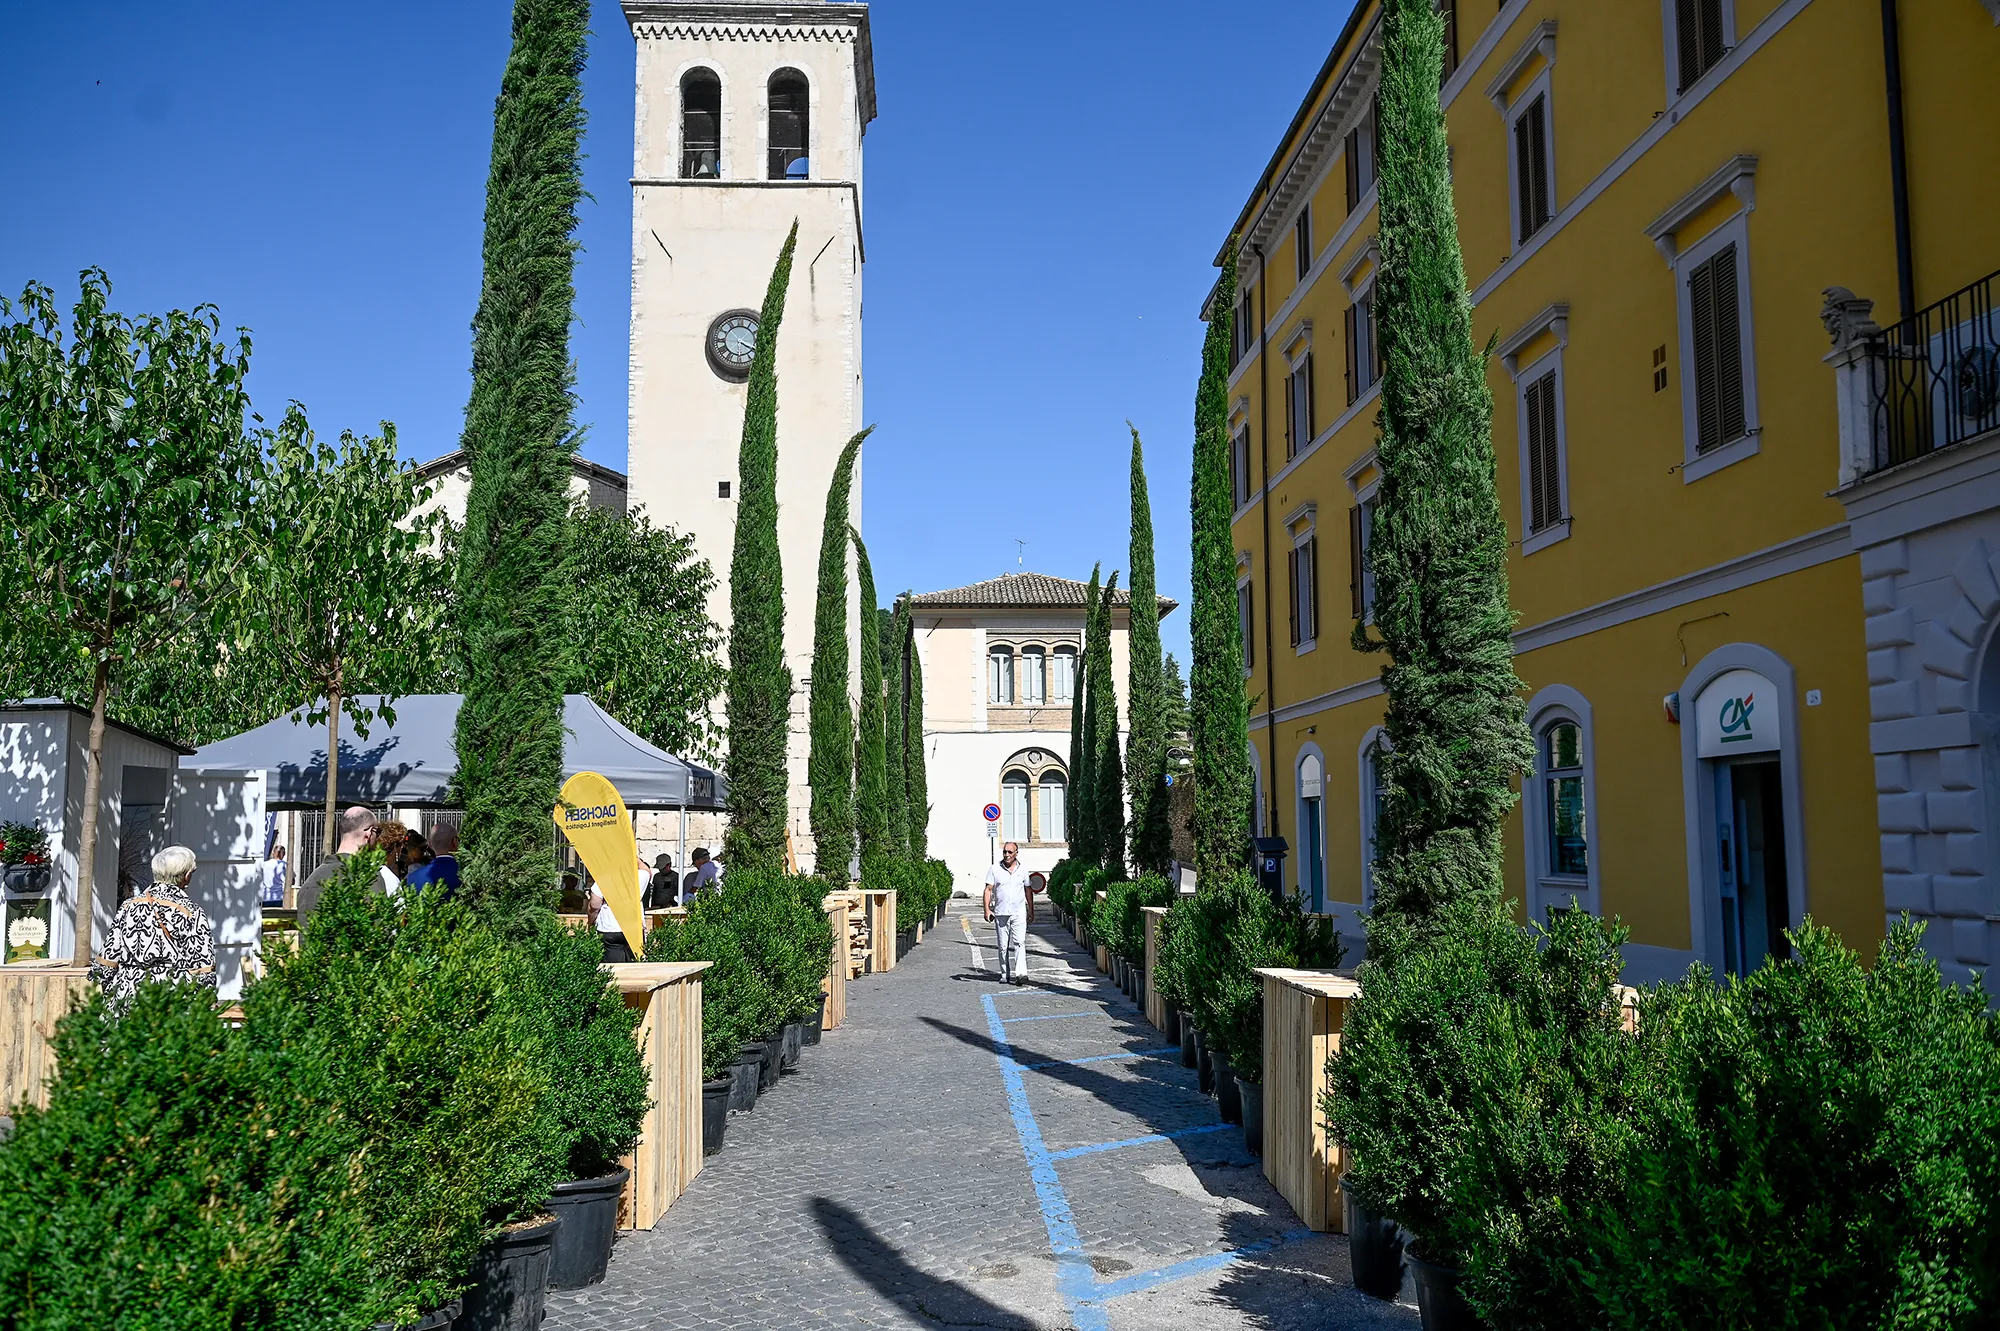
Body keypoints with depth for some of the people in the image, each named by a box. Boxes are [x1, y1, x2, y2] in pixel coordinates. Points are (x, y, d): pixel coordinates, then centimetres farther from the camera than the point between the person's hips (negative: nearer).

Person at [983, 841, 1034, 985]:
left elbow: (1028, 891, 17)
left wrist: (1031, 911, 16)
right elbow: (988, 890, 2)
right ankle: (1005, 975, 13)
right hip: (1000, 914, 1)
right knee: (1003, 946, 5)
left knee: (1019, 943, -14)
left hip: (1019, 913, 0)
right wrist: (987, 910, -8)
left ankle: (1021, 973, -21)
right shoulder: (995, 869, 4)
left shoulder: (1022, 870, 8)